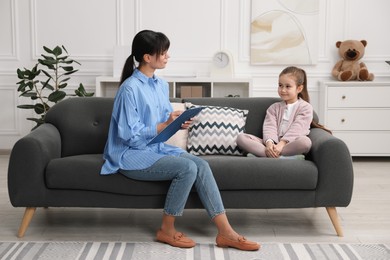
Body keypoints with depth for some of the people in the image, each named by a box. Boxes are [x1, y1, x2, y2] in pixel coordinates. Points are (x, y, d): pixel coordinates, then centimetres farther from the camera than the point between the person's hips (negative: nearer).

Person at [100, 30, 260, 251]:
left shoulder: (162, 85, 9)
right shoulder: (130, 89, -17)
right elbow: (130, 135, -20)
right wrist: (165, 125, -23)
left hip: (156, 148, 8)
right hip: (132, 155, -8)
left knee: (201, 165, -14)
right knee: (187, 168, -26)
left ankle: (225, 232, -15)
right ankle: (167, 230, -8)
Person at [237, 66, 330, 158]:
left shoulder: (305, 107, 7)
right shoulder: (274, 107, 19)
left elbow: (297, 128, -8)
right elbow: (269, 127, 2)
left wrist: (282, 144, -24)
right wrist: (269, 143, -21)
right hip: (272, 144, 3)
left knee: (305, 141, -38)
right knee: (241, 137, -19)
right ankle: (281, 157, -34)